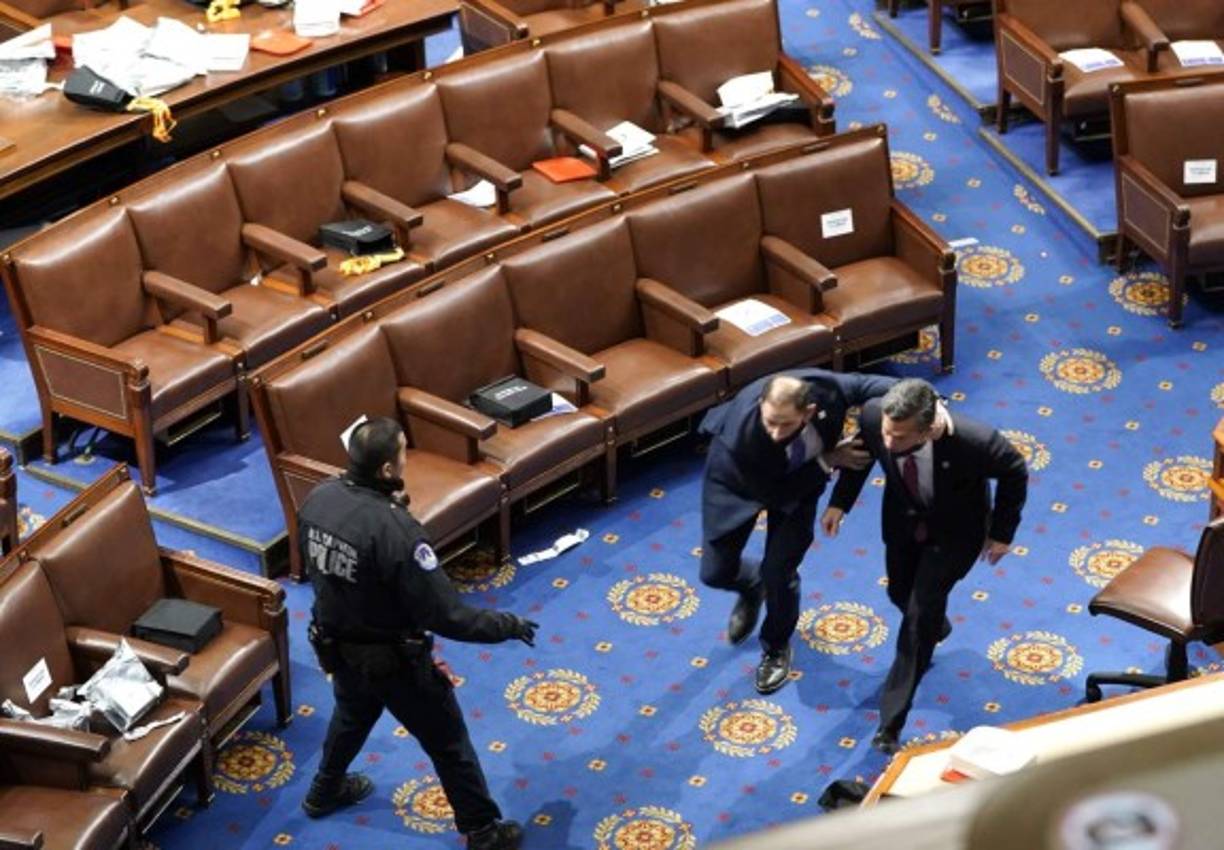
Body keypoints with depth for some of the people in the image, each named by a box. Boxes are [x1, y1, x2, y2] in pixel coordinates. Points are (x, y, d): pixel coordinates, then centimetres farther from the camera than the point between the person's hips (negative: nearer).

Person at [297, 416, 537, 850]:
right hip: (393, 660, -7)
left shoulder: (317, 498, -15)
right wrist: (508, 625, -16)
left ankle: (325, 791, 60)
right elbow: (445, 616, -31)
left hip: (336, 645, 7)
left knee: (351, 714, 37)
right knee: (448, 744, 16)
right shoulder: (396, 531, -36)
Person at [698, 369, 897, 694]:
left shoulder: (826, 388, -39)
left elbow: (872, 384, -17)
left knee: (779, 571, -4)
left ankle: (776, 648, 28)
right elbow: (772, 494, -28)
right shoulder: (743, 434, -44)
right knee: (716, 572, 2)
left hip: (798, 473, 2)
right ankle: (752, 585, 42)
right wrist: (827, 462, -30)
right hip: (738, 474, -1)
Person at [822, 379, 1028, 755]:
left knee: (920, 612, -7)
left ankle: (892, 720, 7)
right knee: (901, 593, 22)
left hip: (955, 530, -4)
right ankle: (935, 626, 60)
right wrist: (840, 501, -7)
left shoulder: (973, 441, -42)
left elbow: (1015, 471, -18)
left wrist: (1002, 532, -10)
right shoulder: (873, 415, -34)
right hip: (904, 519, 4)